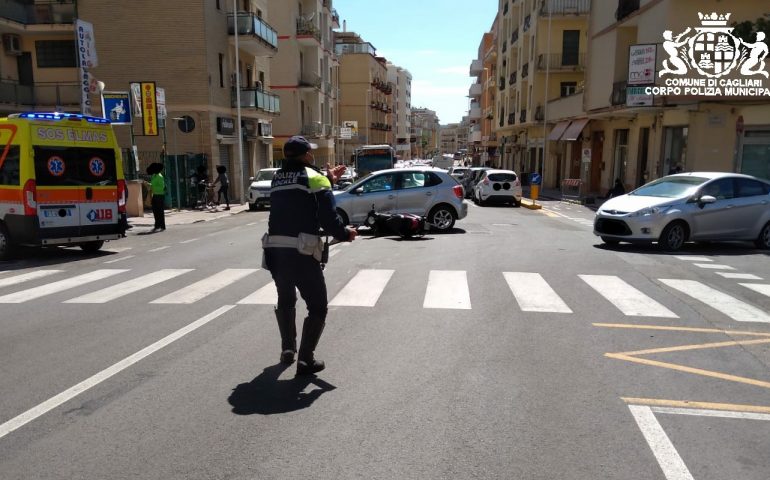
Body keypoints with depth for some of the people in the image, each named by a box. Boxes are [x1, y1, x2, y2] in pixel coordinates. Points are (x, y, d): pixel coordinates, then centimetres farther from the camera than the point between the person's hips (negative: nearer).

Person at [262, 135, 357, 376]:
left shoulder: (277, 179, 15)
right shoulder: (315, 178, -4)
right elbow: (328, 218, -11)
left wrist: (328, 180, 25)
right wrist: (344, 234, 6)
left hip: (274, 250, 6)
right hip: (301, 253, -6)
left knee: (285, 300, 28)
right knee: (317, 306, 8)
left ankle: (288, 349, 32)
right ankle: (306, 359, 3)